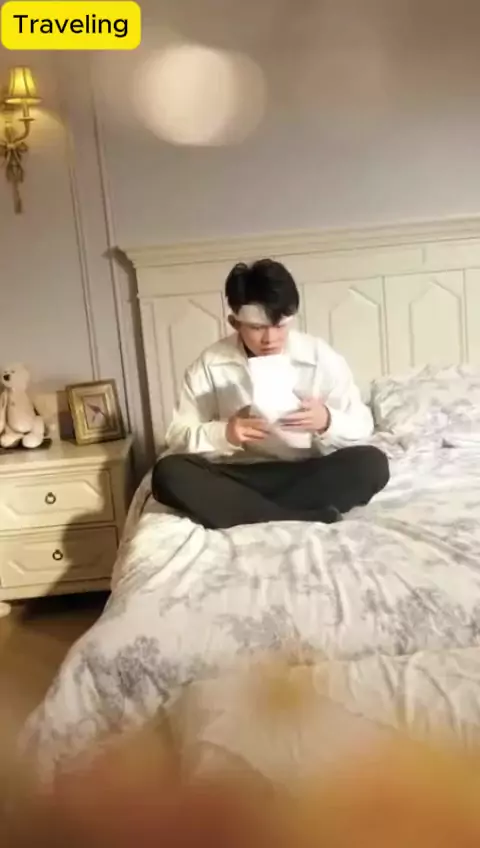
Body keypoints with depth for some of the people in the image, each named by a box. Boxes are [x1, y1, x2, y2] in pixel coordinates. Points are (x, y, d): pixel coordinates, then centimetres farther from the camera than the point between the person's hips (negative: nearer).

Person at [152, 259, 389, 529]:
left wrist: (327, 421, -24)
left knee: (372, 463, -26)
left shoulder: (321, 357, -6)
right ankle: (309, 520, -30)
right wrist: (224, 433, -25)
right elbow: (178, 436, -5)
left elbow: (363, 426, -2)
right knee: (168, 473, -28)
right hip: (238, 477, 0)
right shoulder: (210, 364, -5)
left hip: (305, 475, 0)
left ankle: (245, 512, -23)